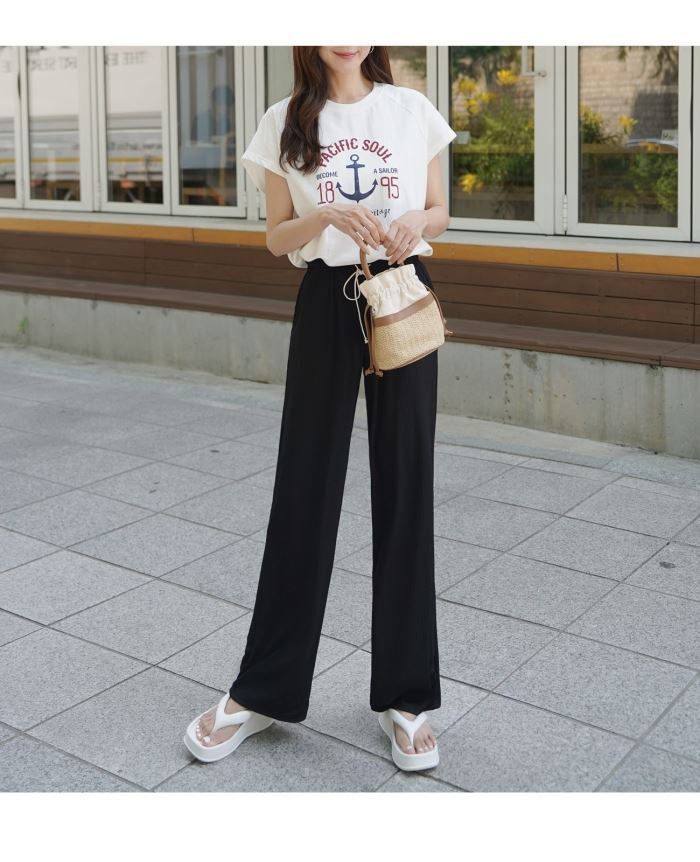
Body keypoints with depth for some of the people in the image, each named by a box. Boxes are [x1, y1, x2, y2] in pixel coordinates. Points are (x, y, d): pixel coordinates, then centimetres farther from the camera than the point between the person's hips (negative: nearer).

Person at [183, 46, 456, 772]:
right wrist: (328, 216, -17)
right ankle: (262, 691, 15)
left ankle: (405, 695, 14)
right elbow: (277, 238, 3)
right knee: (304, 489, 2)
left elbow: (439, 212, 10)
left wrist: (413, 224, -13)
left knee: (405, 490, 2)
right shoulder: (286, 123, 3)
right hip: (327, 304, 0)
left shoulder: (412, 109, 5)